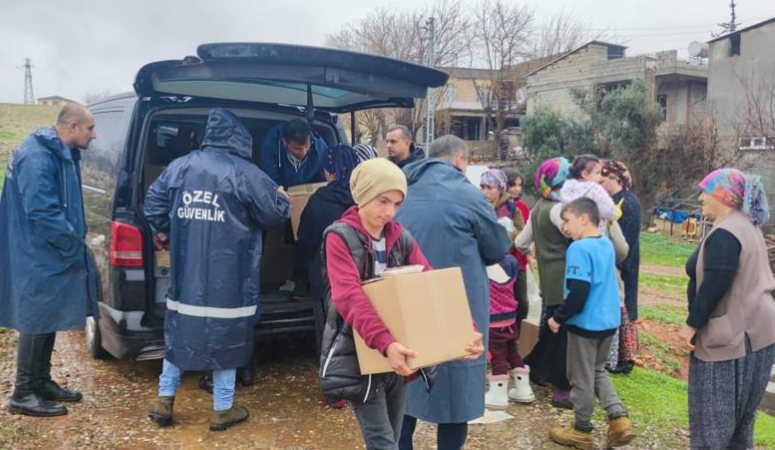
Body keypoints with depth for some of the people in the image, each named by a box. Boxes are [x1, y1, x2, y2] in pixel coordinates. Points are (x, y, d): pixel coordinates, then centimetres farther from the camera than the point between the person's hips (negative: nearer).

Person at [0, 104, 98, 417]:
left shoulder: (63, 154, 12)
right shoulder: (36, 157, -20)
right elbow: (42, 212, -26)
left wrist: (75, 243, 10)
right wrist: (75, 247, -20)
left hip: (53, 258, 10)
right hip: (38, 259, -10)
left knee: (47, 320, 17)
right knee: (36, 323, -1)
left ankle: (42, 382, 29)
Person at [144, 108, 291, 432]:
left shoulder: (180, 166, 5)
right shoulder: (245, 173, -10)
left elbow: (153, 202, 12)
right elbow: (277, 213, -4)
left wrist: (164, 232, 29)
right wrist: (283, 198, 19)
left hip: (186, 271, 5)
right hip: (228, 277, -4)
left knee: (178, 331, 18)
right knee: (225, 335, 7)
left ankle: (165, 402, 26)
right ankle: (222, 411, 18)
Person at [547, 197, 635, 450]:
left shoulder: (579, 249, -21)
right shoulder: (607, 245, 5)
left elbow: (578, 295, -25)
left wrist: (558, 318, -13)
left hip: (585, 323, -8)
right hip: (608, 321, 8)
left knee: (581, 378, 9)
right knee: (598, 371, 24)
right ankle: (618, 418, 12)